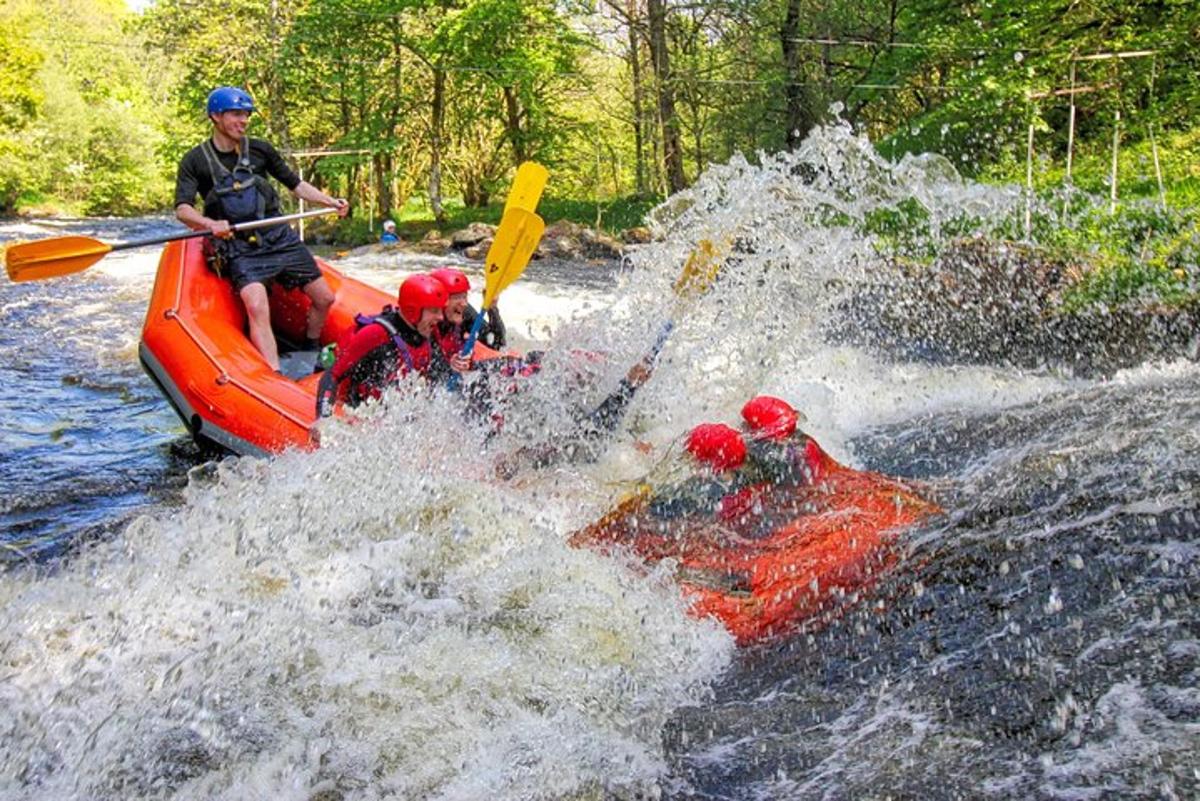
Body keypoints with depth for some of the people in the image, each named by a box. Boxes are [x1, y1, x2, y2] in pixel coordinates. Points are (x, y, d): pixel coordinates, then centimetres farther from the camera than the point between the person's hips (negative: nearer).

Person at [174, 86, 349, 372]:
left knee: (324, 298, 5)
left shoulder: (260, 149, 7)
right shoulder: (195, 161, -1)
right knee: (257, 308, -28)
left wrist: (331, 202, 6)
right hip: (241, 249, -4)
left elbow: (295, 184, 17)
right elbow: (182, 209, -11)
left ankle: (311, 351, 33)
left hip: (280, 238, 4)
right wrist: (210, 224, -31)